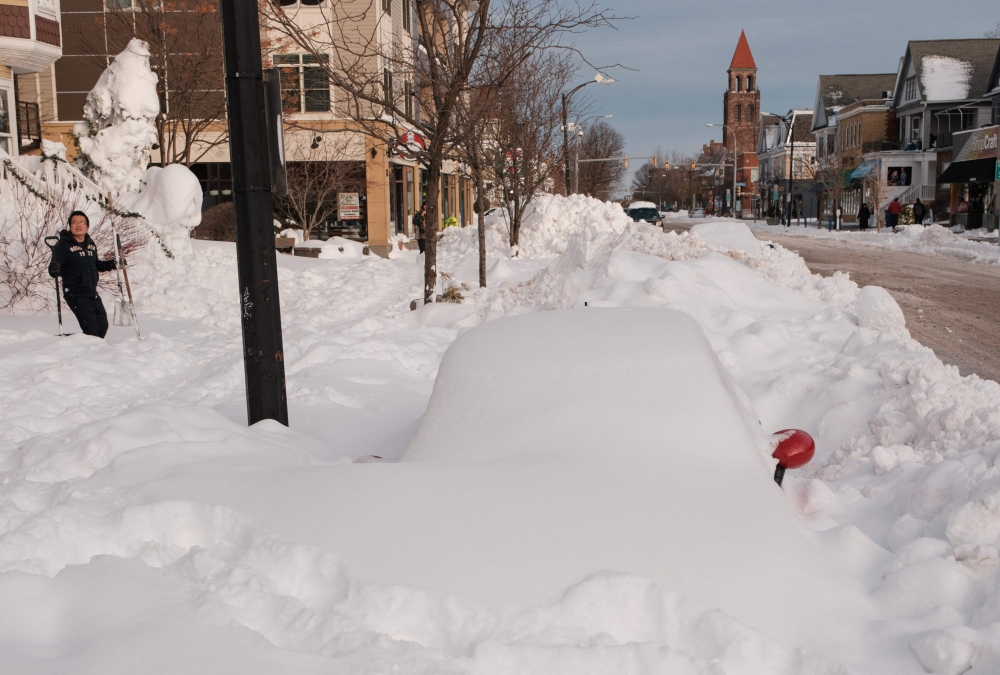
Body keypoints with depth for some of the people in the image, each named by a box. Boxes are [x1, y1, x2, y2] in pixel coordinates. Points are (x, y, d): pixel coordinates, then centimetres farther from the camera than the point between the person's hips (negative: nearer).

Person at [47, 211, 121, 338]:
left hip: (93, 294, 7)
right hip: (76, 295, -7)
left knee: (102, 326, 13)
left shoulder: (90, 244, 9)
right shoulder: (64, 245, -12)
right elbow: (54, 268, -18)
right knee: (91, 328, -13)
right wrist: (54, 270, -40)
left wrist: (113, 264, 14)